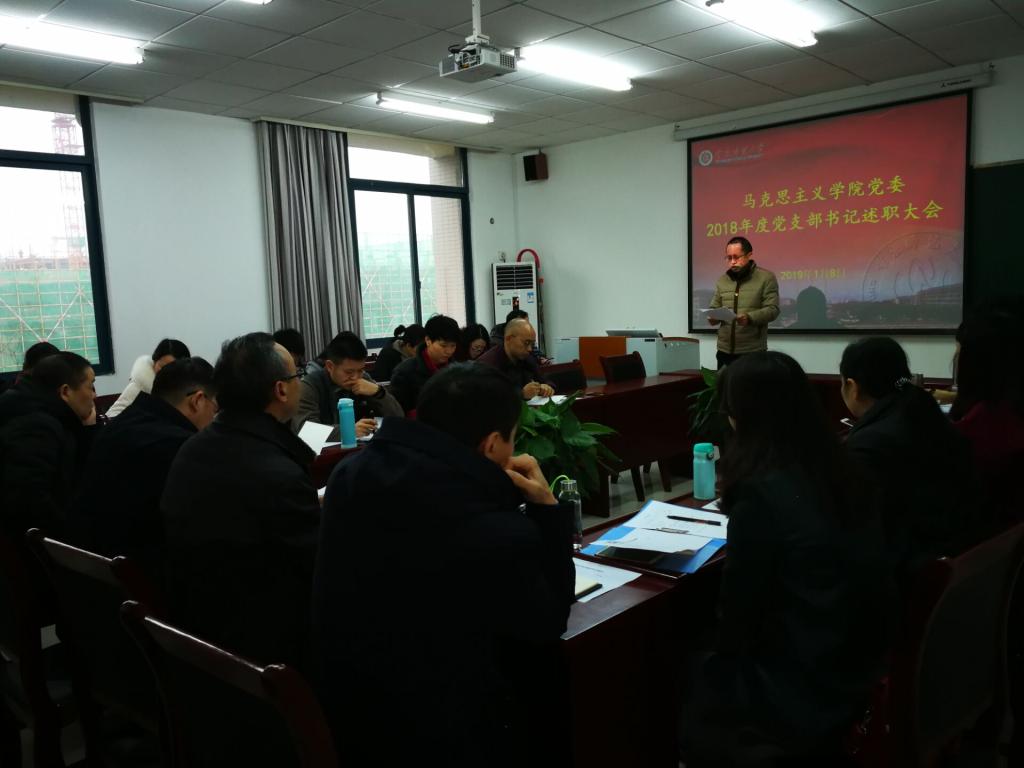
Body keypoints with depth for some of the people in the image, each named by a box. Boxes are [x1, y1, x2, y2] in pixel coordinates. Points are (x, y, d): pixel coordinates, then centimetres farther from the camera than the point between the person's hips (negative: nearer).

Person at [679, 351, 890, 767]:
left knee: (690, 687, 16)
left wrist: (725, 653, 4)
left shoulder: (761, 492, -26)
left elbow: (740, 603, -15)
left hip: (806, 693, -7)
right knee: (706, 671, 23)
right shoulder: (835, 469, -2)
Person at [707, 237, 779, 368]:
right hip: (725, 350, 5)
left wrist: (749, 318, -26)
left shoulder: (766, 278, -2)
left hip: (753, 351, -4)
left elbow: (772, 309, -9)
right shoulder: (722, 280, 13)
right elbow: (714, 308, 19)